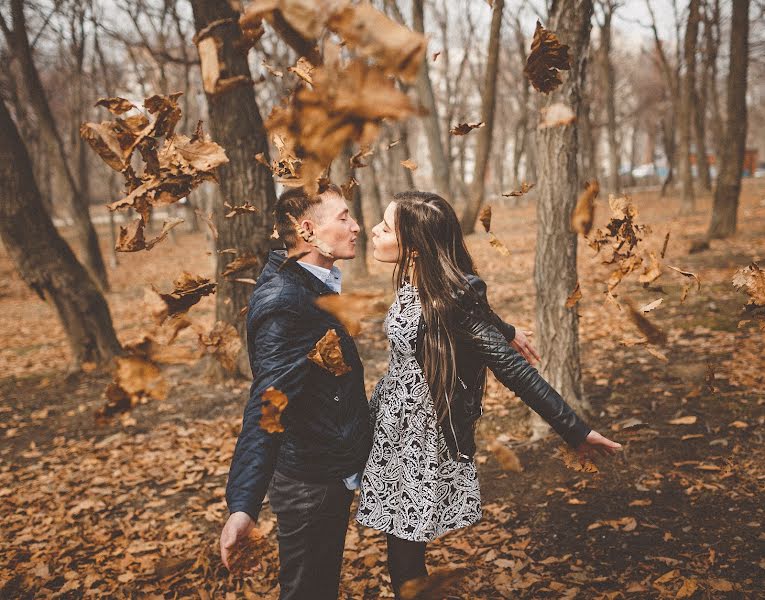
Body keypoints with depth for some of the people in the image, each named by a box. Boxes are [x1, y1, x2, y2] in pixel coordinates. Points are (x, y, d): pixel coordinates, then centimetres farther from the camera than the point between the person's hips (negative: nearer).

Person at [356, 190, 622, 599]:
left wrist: (575, 430, -23)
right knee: (401, 559, 17)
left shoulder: (449, 301, -23)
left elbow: (513, 370, -23)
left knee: (406, 566, 1)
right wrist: (502, 332, 34)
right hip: (394, 431, 8)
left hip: (423, 444, -8)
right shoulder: (412, 284, 0)